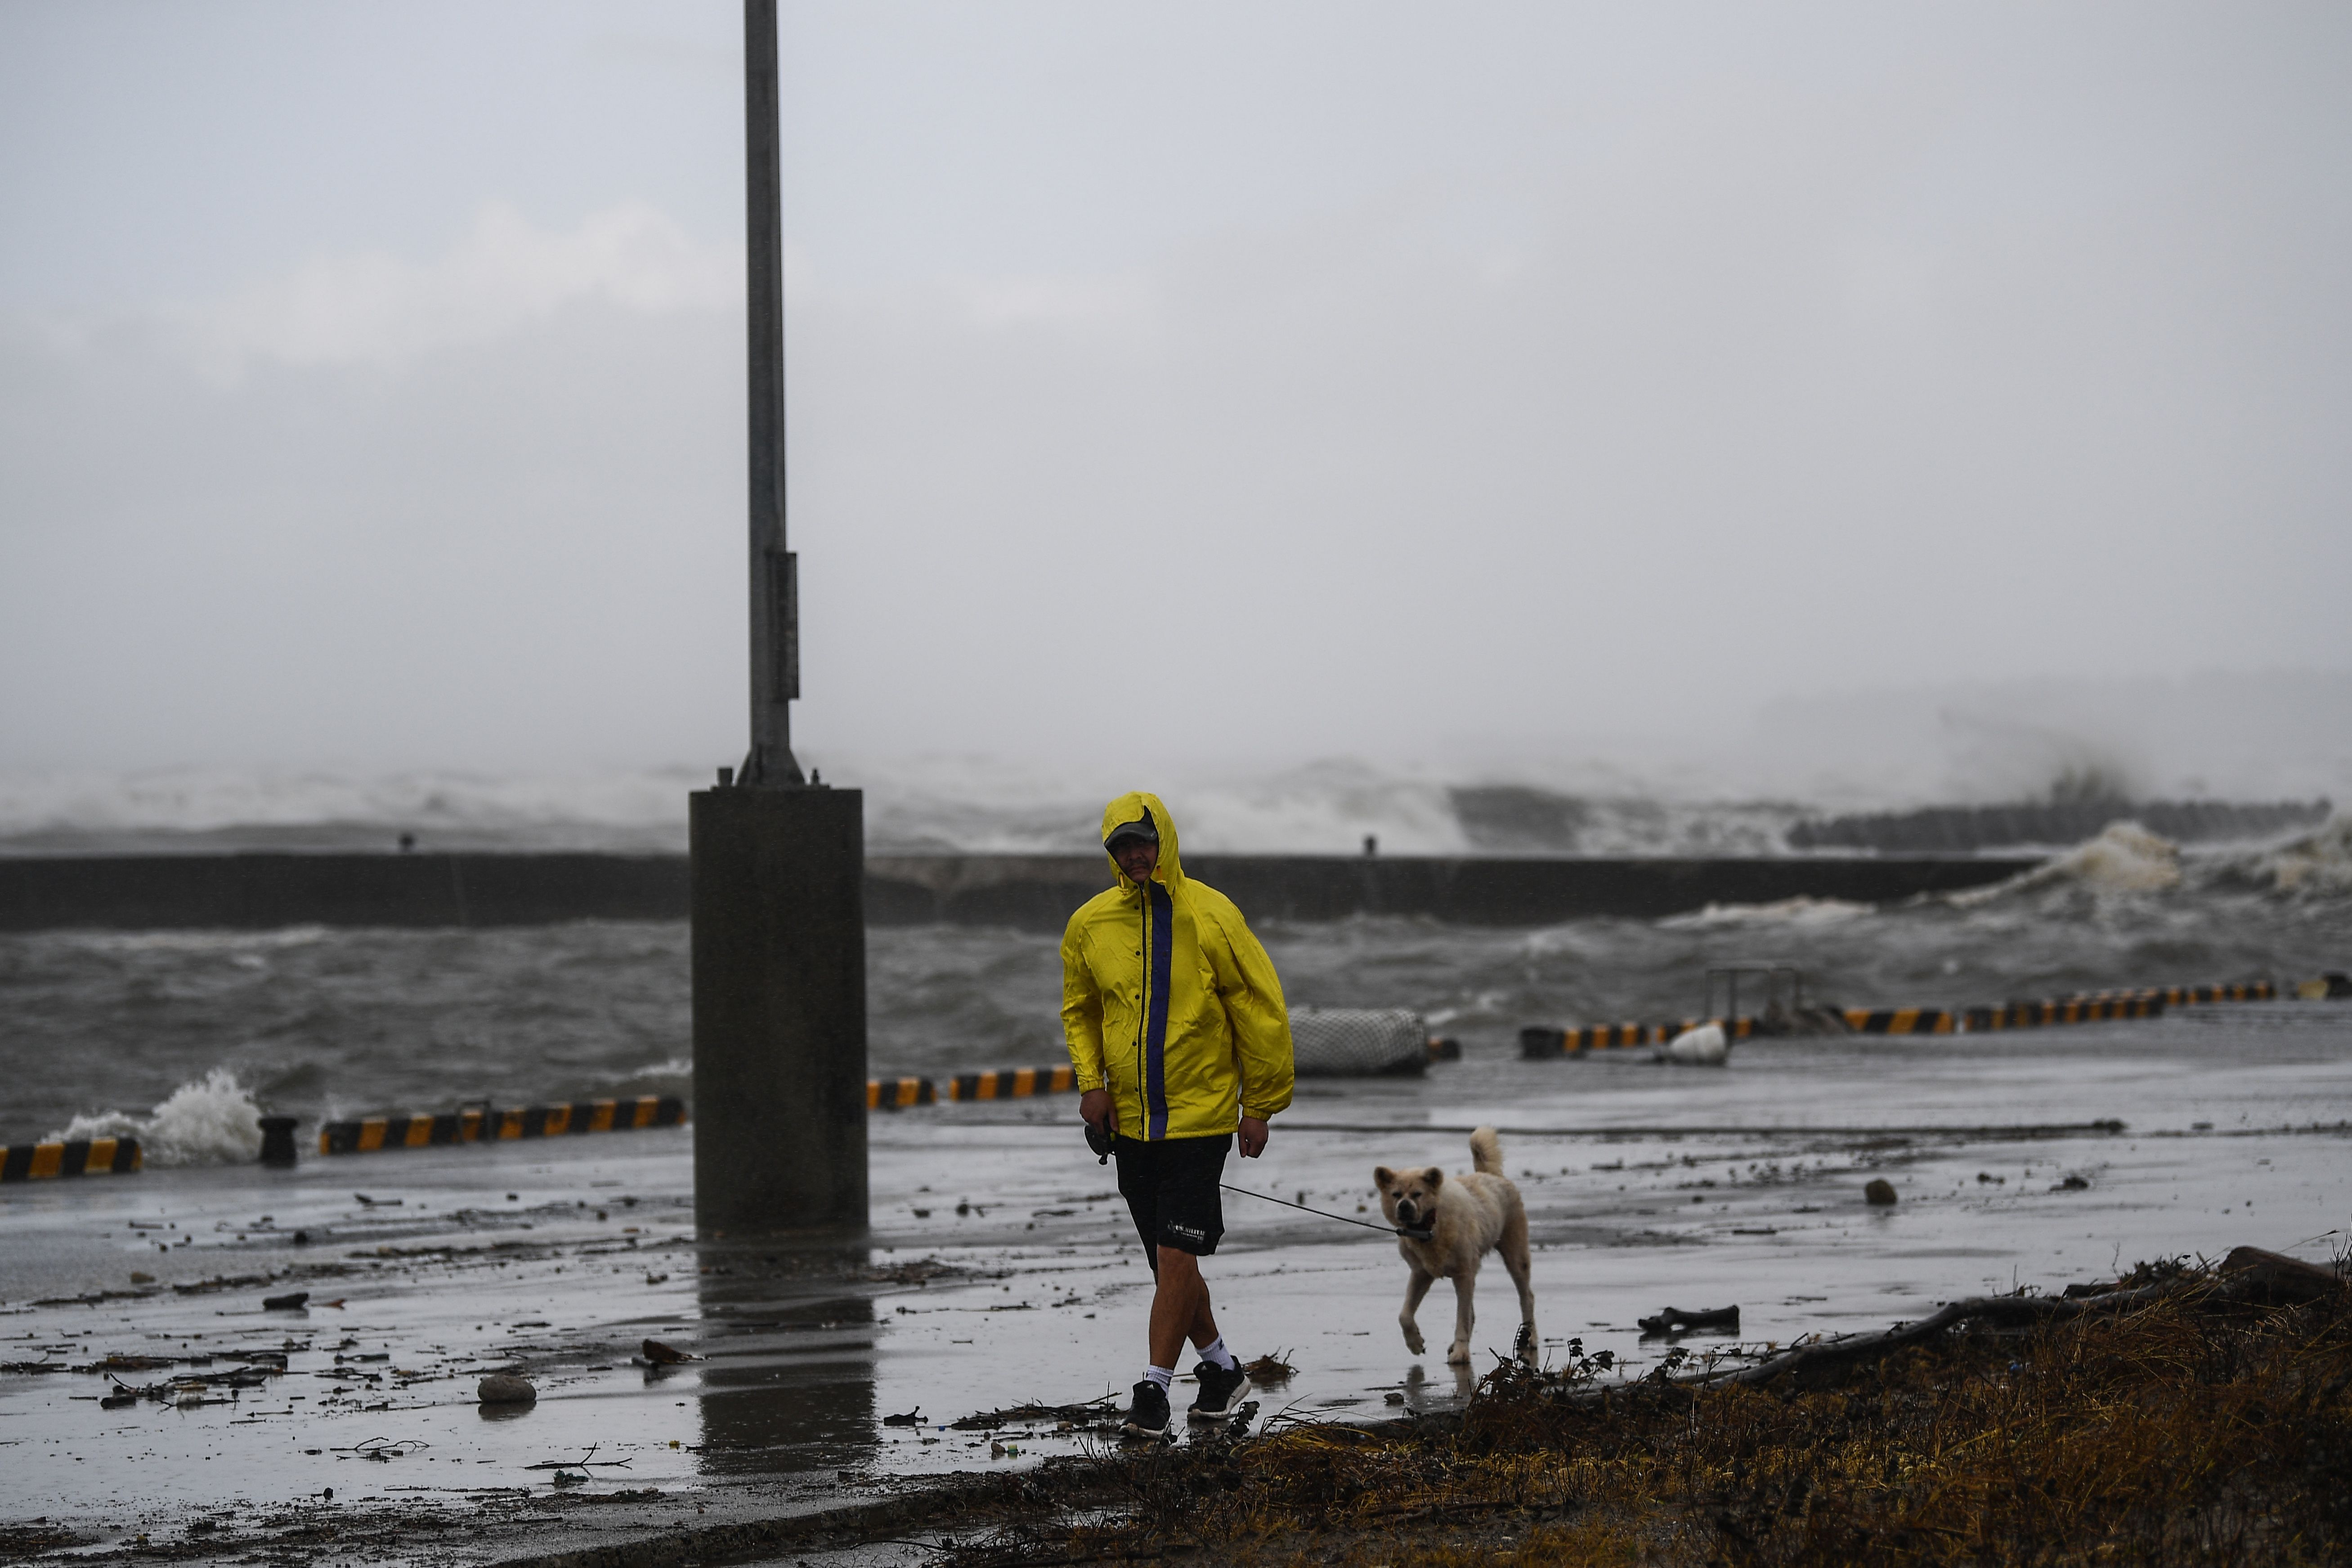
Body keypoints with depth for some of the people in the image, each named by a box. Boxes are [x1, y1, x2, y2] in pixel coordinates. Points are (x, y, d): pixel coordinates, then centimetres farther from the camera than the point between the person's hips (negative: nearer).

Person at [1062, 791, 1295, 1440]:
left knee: (1176, 1258, -11)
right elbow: (1079, 1010, 18)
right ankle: (1220, 1370, 31)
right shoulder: (1091, 924, 2)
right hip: (1130, 1120, 5)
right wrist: (1091, 1081, 2)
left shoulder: (1212, 918, -9)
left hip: (1200, 1115, -5)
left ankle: (1154, 1389, -6)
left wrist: (1260, 1106, -2)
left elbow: (1261, 1013, -2)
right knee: (1170, 1265, 13)